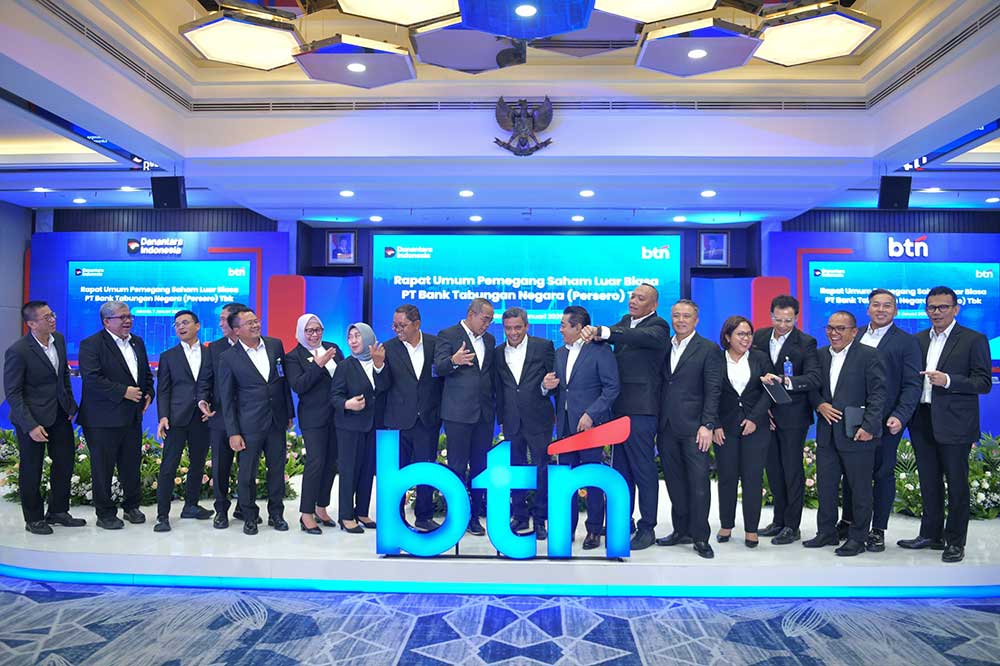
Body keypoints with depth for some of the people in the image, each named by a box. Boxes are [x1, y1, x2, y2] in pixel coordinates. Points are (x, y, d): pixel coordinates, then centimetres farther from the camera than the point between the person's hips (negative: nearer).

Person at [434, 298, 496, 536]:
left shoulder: (489, 340, 16)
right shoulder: (448, 335, -2)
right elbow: (438, 368, -13)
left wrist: (494, 405, 12)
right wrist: (453, 361, -35)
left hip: (484, 412, 5)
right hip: (458, 412, -5)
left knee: (480, 466, 8)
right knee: (457, 466, 1)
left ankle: (474, 515, 17)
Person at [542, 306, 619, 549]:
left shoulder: (600, 351, -7)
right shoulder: (559, 353, 15)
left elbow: (612, 388, -12)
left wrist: (590, 414, -18)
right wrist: (547, 385, -3)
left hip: (590, 423, -6)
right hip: (565, 424, 6)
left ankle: (594, 531, 12)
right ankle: (567, 528, 20)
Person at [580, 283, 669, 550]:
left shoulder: (658, 327, -7)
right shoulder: (625, 322, 15)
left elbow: (641, 337, -27)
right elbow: (609, 334, 1)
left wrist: (602, 331, -36)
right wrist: (593, 333, -22)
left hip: (641, 409, -8)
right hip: (620, 408, 8)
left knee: (643, 469, -1)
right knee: (621, 469, 16)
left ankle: (647, 528, 10)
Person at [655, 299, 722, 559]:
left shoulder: (708, 350, -1)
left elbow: (713, 390, -6)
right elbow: (660, 385, 14)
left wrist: (707, 425, -14)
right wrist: (656, 424, 9)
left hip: (693, 428, -5)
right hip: (667, 428, 5)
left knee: (699, 483, -2)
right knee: (675, 482, 11)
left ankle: (700, 537, 8)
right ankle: (681, 530, 23)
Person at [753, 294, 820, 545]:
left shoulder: (806, 343, -9)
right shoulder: (760, 336, 4)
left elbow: (814, 378, -20)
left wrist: (784, 381, -34)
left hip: (793, 415, -5)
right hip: (767, 412, 5)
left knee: (792, 470, 1)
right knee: (773, 468, 12)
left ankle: (792, 526, 11)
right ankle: (779, 520, 25)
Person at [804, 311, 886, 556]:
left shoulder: (868, 355, -7)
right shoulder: (820, 355, 10)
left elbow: (878, 394, -11)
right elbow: (812, 387, 16)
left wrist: (869, 427, -17)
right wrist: (820, 405, -5)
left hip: (856, 434, -5)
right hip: (827, 434, 6)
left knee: (860, 488, 6)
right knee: (825, 485, 13)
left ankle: (858, 538, 18)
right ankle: (826, 532, 26)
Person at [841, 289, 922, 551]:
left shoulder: (906, 342, -1)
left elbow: (912, 385, -6)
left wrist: (900, 417, -18)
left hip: (885, 421, -3)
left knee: (883, 474, 6)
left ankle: (878, 531, 17)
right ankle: (847, 522, 27)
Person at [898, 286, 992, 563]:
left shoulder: (973, 340, -3)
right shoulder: (918, 340, 11)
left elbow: (984, 383, -8)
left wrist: (948, 380, -22)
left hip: (954, 423, -5)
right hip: (923, 423, 5)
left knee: (957, 485, 4)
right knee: (929, 483, 14)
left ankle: (955, 542, 16)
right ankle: (931, 535, 26)